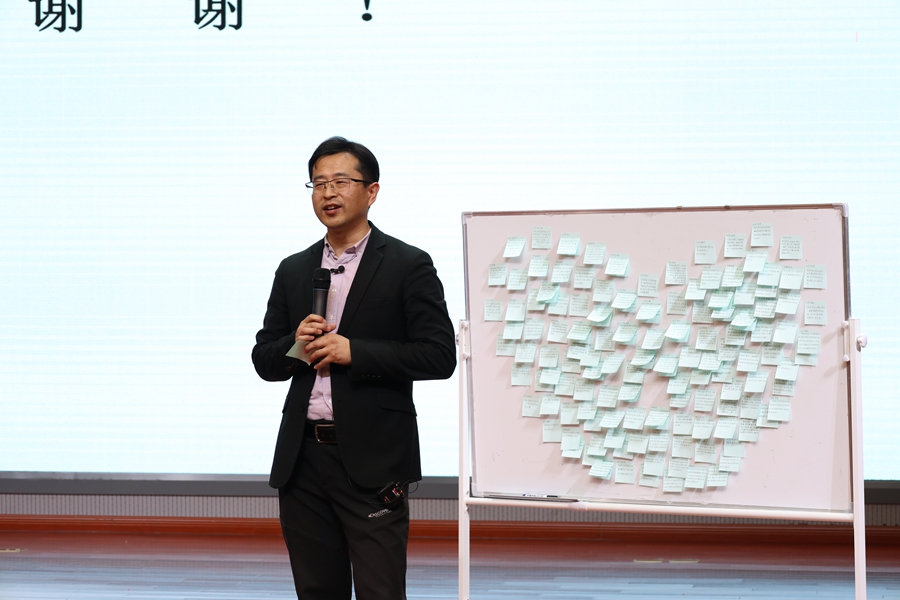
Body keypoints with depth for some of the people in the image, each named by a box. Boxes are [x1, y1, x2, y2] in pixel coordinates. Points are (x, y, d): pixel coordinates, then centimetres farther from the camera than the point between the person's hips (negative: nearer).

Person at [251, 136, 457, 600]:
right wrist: (296, 346, -6)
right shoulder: (293, 271, 14)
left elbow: (439, 356, -9)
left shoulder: (408, 266, -2)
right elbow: (264, 361, 16)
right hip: (302, 459, 5)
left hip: (371, 459, -5)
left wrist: (354, 352, -16)